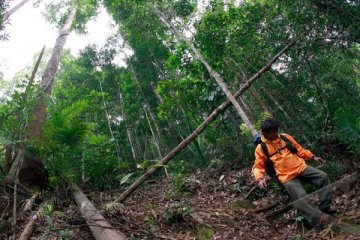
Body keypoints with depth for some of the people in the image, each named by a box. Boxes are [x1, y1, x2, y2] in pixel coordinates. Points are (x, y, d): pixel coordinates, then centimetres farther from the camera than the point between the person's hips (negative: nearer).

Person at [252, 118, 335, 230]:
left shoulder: (285, 137, 6)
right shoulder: (261, 148, -6)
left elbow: (299, 149, 18)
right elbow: (258, 166, -2)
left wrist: (313, 157, 13)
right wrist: (259, 179, -20)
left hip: (301, 167, 5)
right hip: (287, 177, -5)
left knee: (323, 177, -6)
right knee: (301, 198, -20)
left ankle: (325, 206, 5)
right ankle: (316, 220, -5)